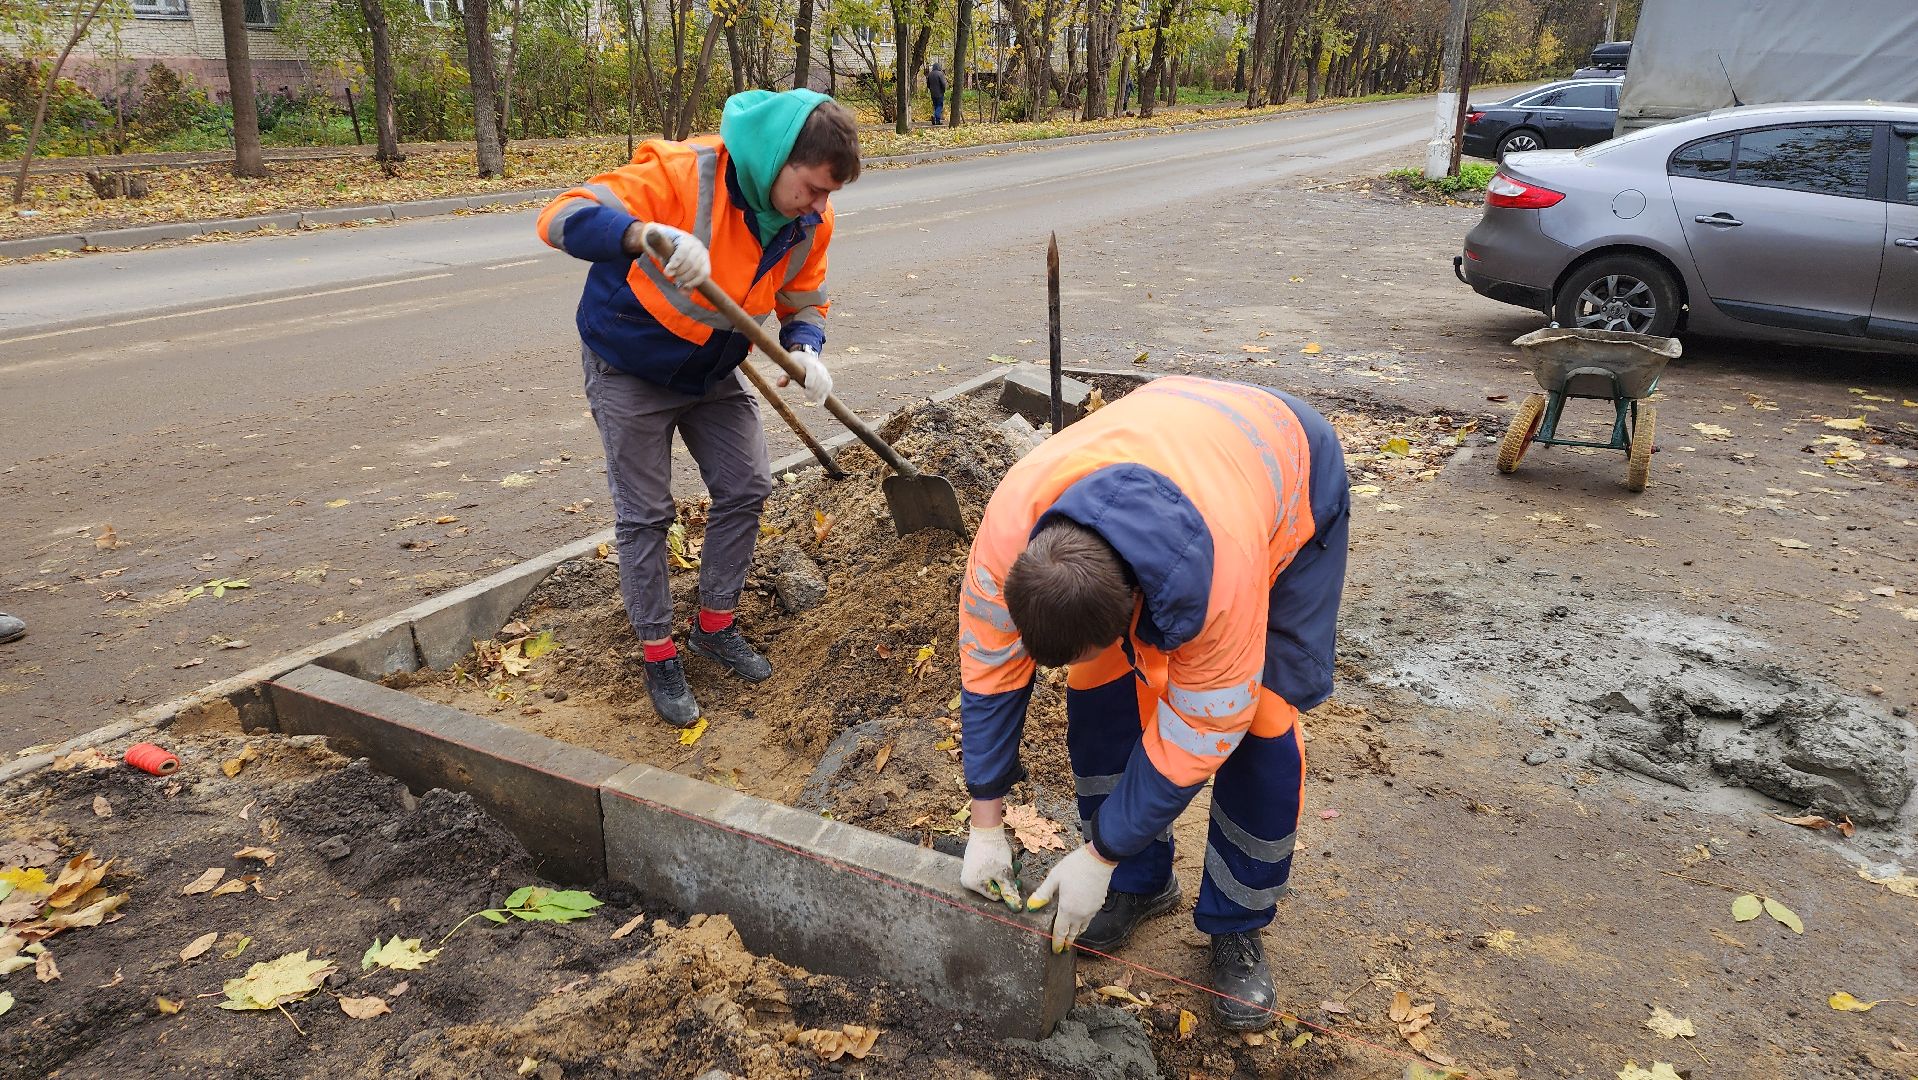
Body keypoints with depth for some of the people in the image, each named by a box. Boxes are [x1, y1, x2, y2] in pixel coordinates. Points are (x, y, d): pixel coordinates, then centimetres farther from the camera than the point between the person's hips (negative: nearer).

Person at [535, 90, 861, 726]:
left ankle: (715, 625, 26)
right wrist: (646, 234, -59)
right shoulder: (682, 172, -32)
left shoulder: (809, 222, -12)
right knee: (645, 515, 0)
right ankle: (658, 655, 17)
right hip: (630, 369, -6)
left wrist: (805, 352, -24)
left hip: (713, 370, 6)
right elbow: (562, 219, -38)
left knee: (747, 488, 7)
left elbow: (804, 303, 0)